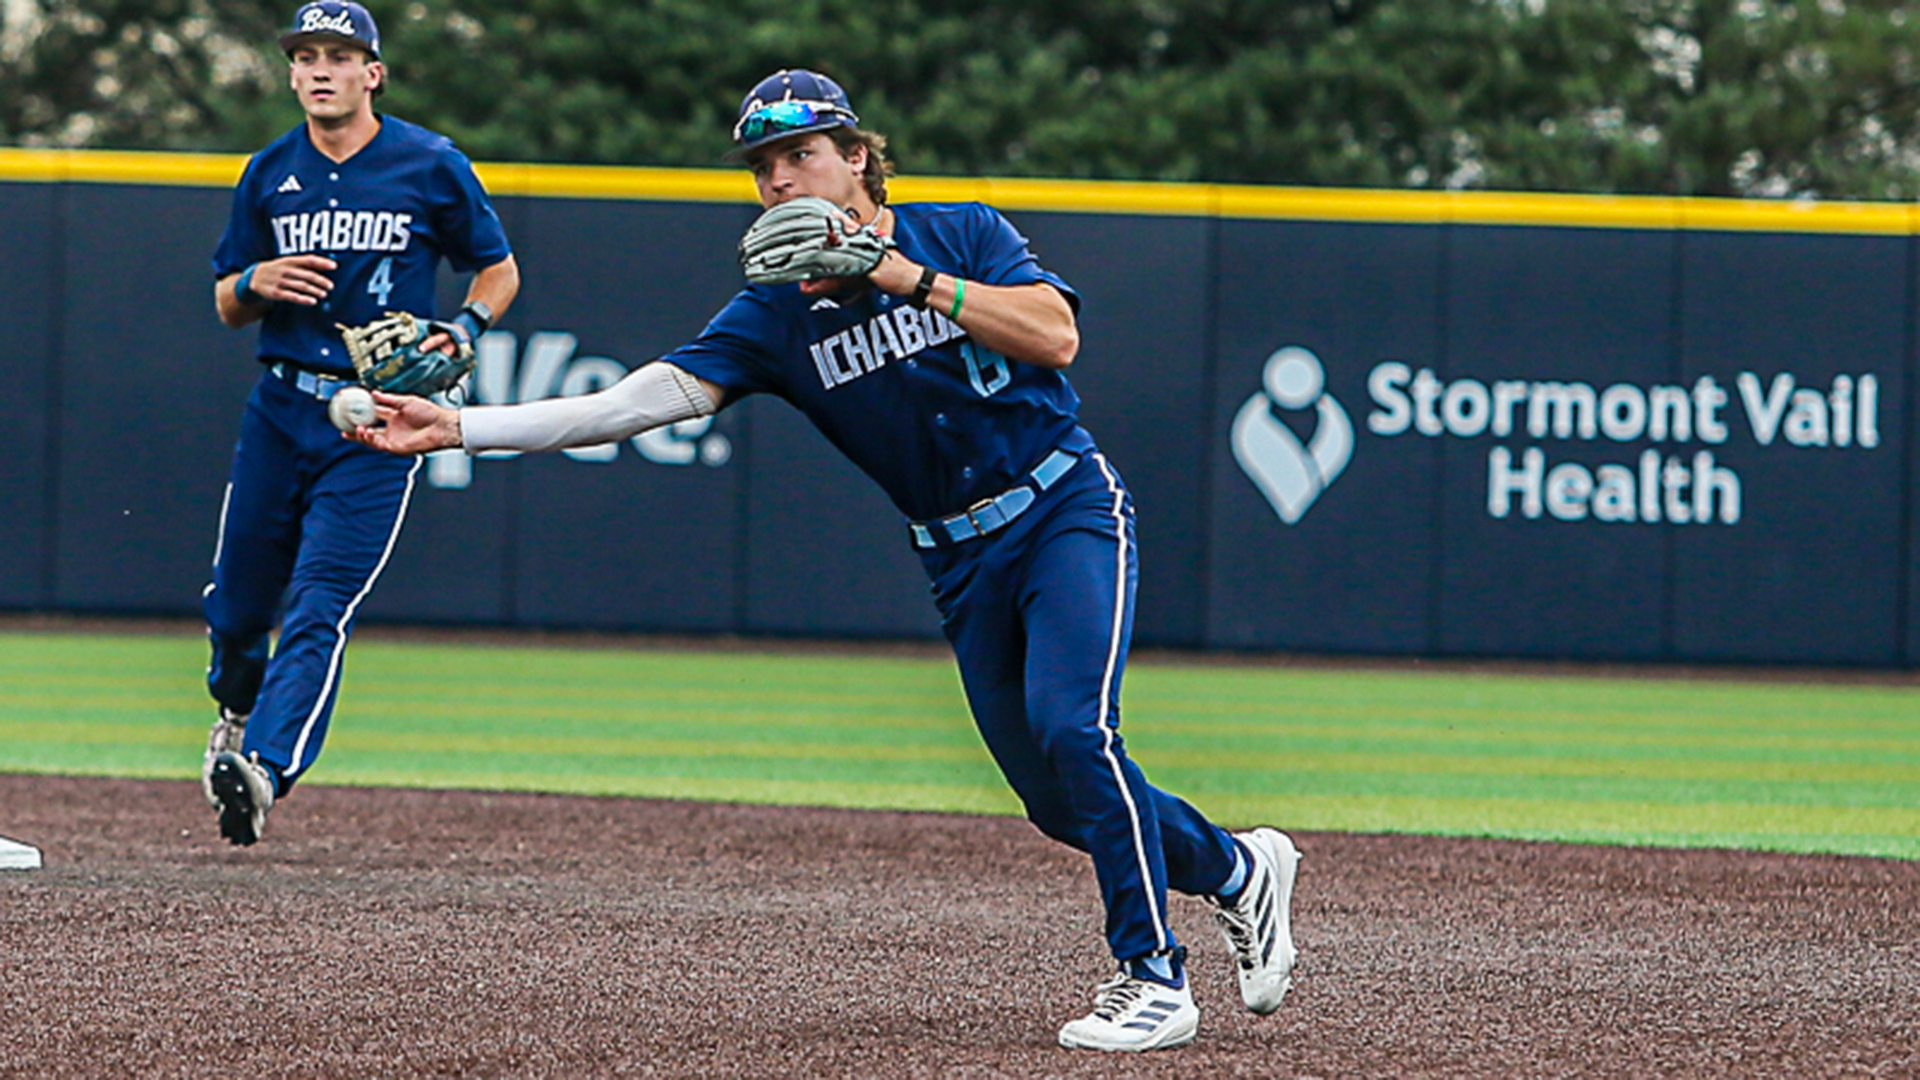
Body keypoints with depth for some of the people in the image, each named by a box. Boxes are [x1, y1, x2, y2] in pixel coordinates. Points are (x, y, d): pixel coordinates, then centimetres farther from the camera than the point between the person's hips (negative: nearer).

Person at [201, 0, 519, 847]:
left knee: (321, 604, -16)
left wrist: (461, 332, -10)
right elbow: (226, 305, 14)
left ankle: (265, 767, -26)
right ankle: (236, 713, 41)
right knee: (237, 600, 10)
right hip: (281, 410, 4)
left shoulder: (432, 167, -1)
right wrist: (257, 282, -10)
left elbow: (498, 270, 10)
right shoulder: (270, 173, 7)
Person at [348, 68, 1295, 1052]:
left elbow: (1055, 337, -23)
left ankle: (1153, 977, -17)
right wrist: (459, 427, -21)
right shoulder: (774, 318, -2)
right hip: (962, 563, 4)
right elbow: (640, 400, -12)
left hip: (1068, 510, -4)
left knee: (1070, 728, -25)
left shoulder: (963, 233, -7)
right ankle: (1238, 870, 32)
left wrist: (902, 276, -27)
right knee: (1056, 799, 5)